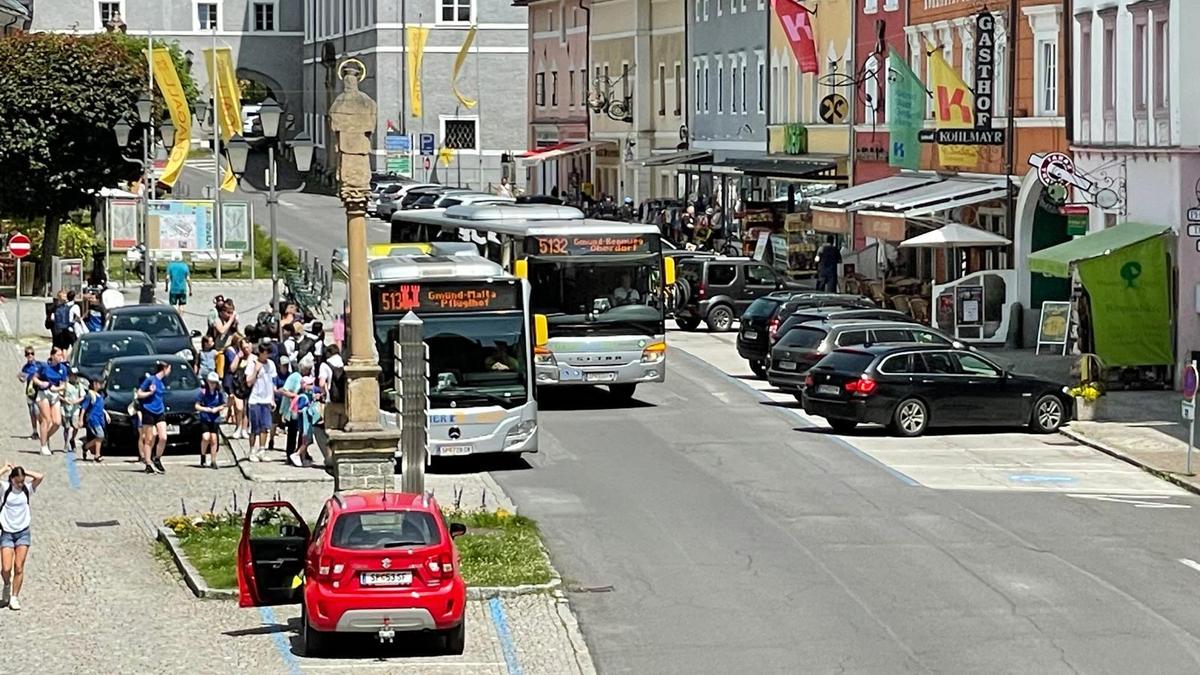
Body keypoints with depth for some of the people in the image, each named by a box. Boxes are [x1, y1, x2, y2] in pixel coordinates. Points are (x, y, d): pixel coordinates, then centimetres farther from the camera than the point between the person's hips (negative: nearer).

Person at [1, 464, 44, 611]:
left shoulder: (27, 489, 2)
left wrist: (23, 472, -5)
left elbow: (39, 477, -13)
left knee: (19, 568, -3)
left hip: (23, 532, 2)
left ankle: (14, 597, 4)